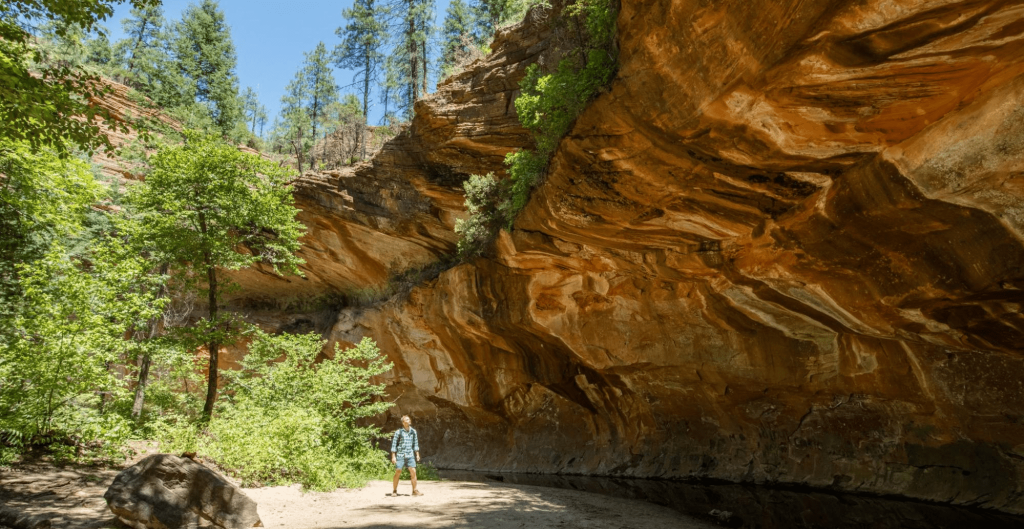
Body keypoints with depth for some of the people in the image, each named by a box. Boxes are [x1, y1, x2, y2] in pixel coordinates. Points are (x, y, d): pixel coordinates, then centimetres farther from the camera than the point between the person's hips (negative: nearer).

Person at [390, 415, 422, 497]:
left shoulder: (413, 431, 4)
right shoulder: (398, 432, -8)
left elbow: (415, 443, 13)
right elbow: (394, 444, -4)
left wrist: (417, 454, 11)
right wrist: (393, 456, -7)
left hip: (410, 455, 3)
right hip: (400, 455, -3)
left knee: (413, 472, -4)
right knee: (398, 472, 0)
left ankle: (415, 490, 5)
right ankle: (394, 490, 16)